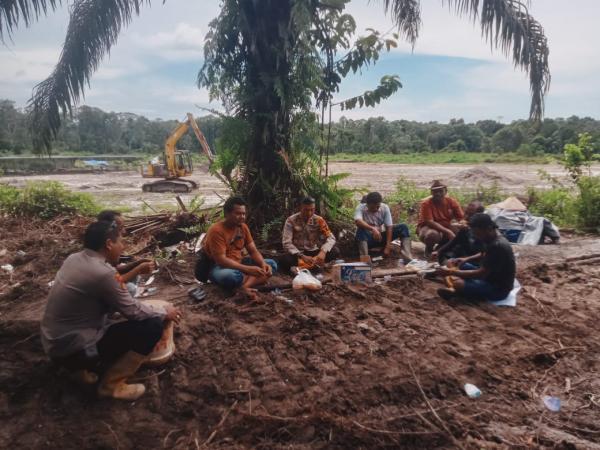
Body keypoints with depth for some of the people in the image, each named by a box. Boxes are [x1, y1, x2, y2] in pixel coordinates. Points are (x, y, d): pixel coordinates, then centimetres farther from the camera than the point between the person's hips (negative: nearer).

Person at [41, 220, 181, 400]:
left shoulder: (74, 259, 2)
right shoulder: (102, 272, -25)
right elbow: (133, 311, -14)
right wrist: (164, 312, 0)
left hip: (55, 342, 9)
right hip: (72, 349, -9)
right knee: (152, 326, -12)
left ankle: (79, 368, 17)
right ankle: (112, 384, 1)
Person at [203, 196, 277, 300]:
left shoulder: (243, 227, 3)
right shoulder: (216, 230, -20)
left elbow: (253, 251, 3)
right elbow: (221, 260, -27)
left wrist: (263, 264, -19)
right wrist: (248, 269, -34)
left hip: (238, 264, 8)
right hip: (219, 267, -8)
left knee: (271, 264, -9)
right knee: (232, 276, -43)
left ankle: (244, 286, -29)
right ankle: (254, 280, -12)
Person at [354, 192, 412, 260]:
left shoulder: (385, 208, -9)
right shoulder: (361, 207, -15)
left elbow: (389, 227, -12)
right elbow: (358, 221, -36)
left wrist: (387, 246, -22)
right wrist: (372, 229, -51)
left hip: (381, 236, 3)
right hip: (368, 238, -3)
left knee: (403, 227, -15)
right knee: (361, 230, -36)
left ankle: (408, 256, -27)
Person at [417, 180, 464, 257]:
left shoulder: (451, 201, -7)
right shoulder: (426, 203, -19)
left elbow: (462, 218, -5)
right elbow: (430, 222, -27)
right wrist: (448, 232, -35)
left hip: (446, 227, 5)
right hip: (429, 228, -5)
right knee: (433, 234, -39)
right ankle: (428, 249, -2)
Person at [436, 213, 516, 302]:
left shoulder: (498, 246, -29)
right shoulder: (492, 238, 1)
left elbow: (481, 274, -29)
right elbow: (484, 255, 22)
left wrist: (451, 272, -26)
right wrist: (467, 259, 4)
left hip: (498, 289, -10)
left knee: (458, 284, -33)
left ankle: (457, 291, 0)